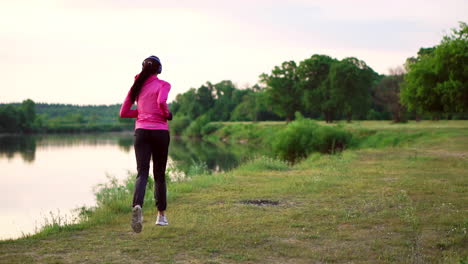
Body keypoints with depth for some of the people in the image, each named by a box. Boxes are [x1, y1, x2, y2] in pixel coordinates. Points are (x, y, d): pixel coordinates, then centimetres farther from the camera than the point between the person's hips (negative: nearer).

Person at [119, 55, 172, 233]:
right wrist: (167, 114, -3)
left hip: (141, 131, 2)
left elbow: (123, 113, 12)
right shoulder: (163, 85, 0)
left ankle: (137, 205, -36)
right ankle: (161, 215, 19)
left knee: (142, 173, -7)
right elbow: (161, 102, -21)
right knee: (159, 175, 11)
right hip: (160, 131, -2)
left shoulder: (137, 86, 12)